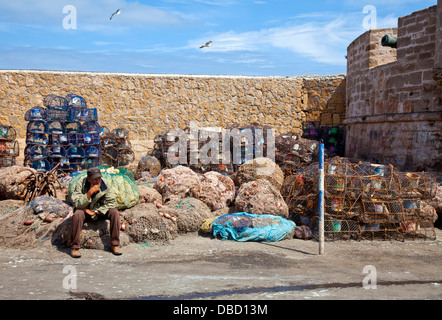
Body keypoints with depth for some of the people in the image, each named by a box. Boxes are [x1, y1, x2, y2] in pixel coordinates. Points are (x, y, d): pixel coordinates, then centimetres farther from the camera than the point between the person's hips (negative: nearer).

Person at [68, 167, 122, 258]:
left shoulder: (104, 185, -14)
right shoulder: (80, 185, -19)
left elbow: (112, 202, -11)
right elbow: (76, 203, -25)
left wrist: (96, 211, -19)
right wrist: (89, 193, -37)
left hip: (99, 210, 2)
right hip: (84, 210, -2)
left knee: (115, 212, -23)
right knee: (77, 214, -36)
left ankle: (115, 244, -15)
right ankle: (74, 247, -26)